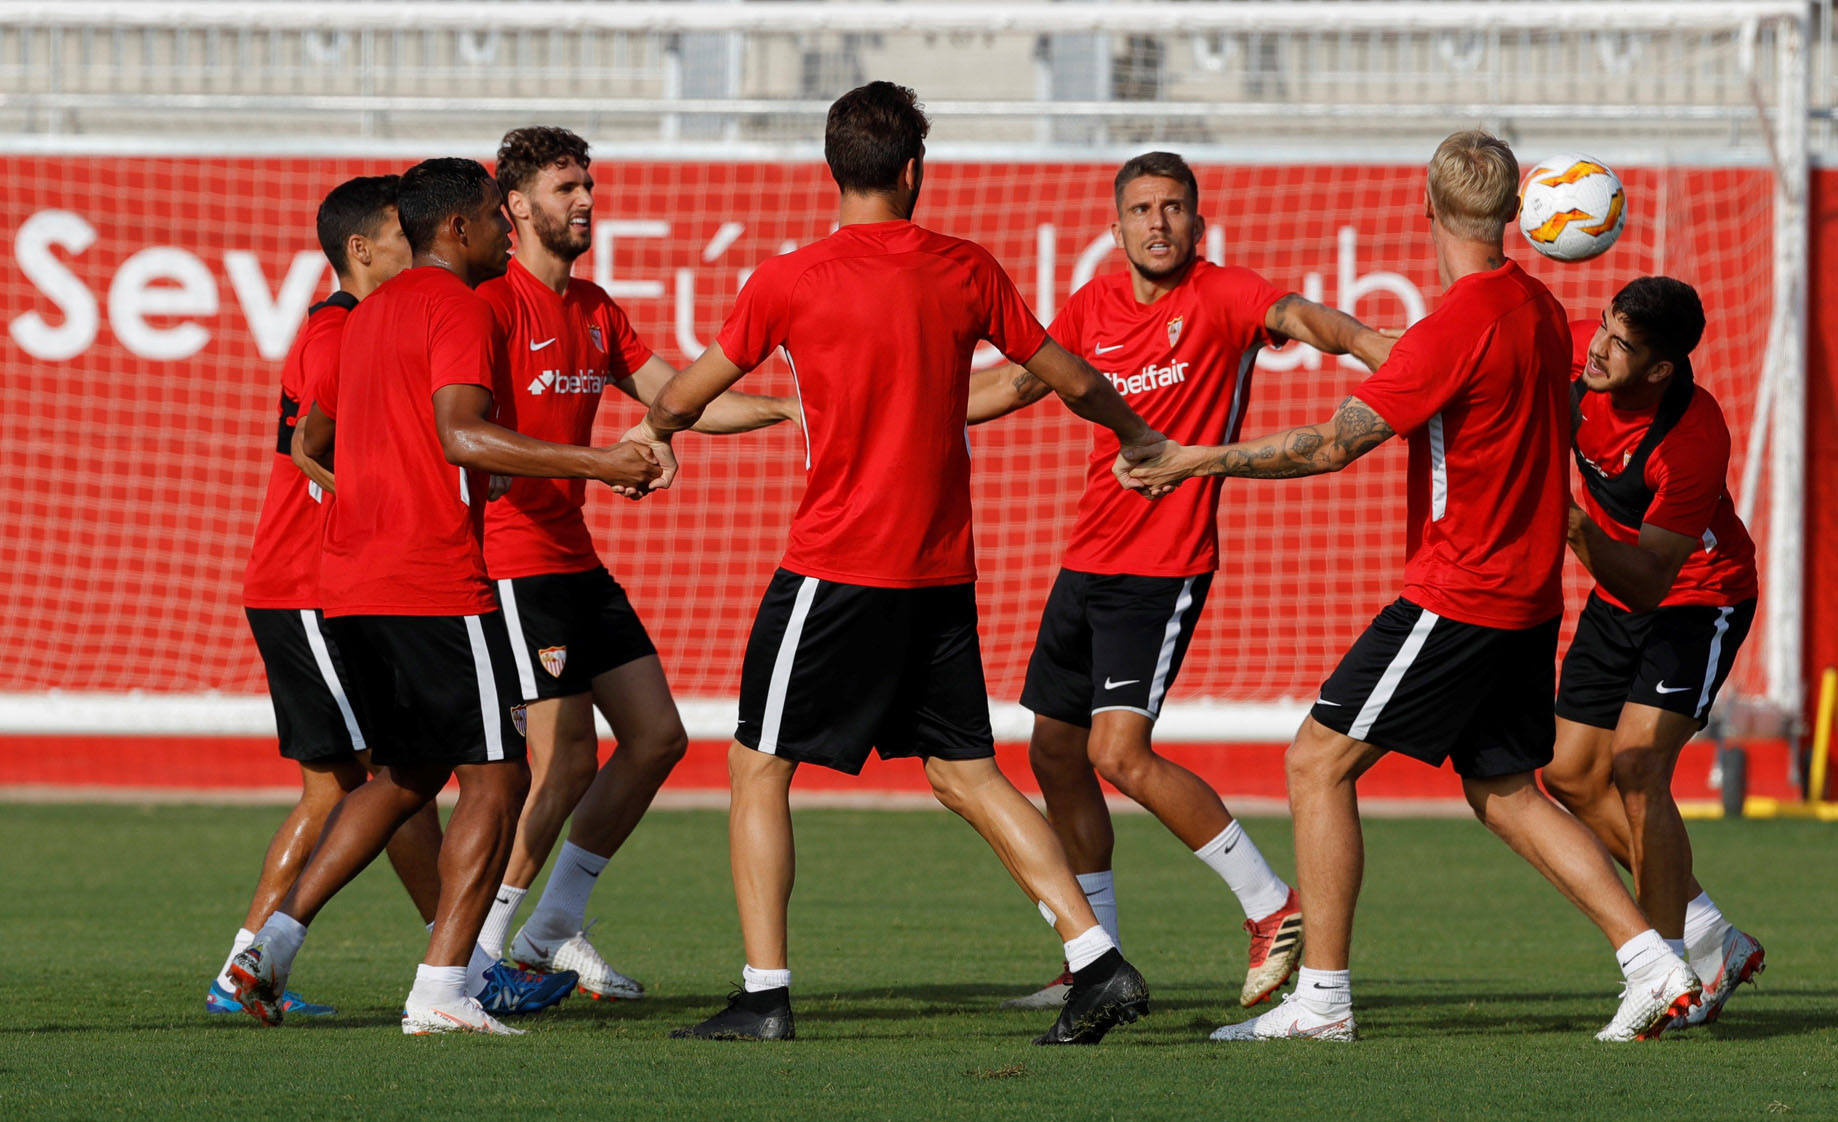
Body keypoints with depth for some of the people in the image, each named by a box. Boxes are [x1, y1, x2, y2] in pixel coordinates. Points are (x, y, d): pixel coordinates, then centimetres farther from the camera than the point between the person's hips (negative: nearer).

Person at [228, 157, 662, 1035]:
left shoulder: (369, 314, 19)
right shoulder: (456, 307, -8)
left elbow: (308, 442, 28)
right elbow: (461, 434, -23)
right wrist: (598, 463, -23)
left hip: (350, 588, 9)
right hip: (435, 589, -9)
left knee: (409, 774, 19)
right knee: (496, 777, -2)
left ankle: (276, 938, 7)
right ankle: (441, 990, -8)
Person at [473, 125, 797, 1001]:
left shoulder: (595, 310, 15)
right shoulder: (496, 302, -11)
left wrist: (789, 407, 5)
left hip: (575, 559, 9)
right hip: (514, 559, -9)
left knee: (657, 737, 7)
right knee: (566, 760, -12)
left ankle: (553, 928, 16)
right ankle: (475, 949, -1)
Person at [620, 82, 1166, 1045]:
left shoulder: (788, 282, -6)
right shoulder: (968, 271, 3)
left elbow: (692, 388, 9)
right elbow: (1068, 379, 14)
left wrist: (656, 430, 32)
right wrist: (1137, 436, 35)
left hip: (836, 567, -4)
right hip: (942, 570, 4)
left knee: (758, 766, 6)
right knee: (967, 773, 12)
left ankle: (764, 995, 0)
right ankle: (1097, 961, 3)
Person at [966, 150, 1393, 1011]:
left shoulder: (1220, 296, -9)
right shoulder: (1094, 307, 9)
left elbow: (1297, 316, -29)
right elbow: (1014, 382, 23)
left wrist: (1378, 349, -49)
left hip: (1165, 566, -8)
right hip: (1087, 559, 8)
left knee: (1119, 751, -19)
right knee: (1055, 753, 11)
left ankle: (1271, 906, -8)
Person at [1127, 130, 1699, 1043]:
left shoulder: (1459, 324, -19)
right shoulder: (1539, 309, 8)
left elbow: (1336, 443, -23)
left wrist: (1202, 459, -17)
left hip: (1459, 594, -9)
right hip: (1528, 594, 9)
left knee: (1318, 761, -3)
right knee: (1505, 793, 17)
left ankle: (1321, 998, -5)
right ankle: (1652, 965, 10)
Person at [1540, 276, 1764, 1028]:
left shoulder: (1694, 442, -35)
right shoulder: (1579, 350, -17)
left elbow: (1648, 582, -35)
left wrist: (1581, 531, -49)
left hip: (1698, 601, -8)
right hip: (1615, 600, 8)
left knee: (1636, 766, -23)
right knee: (1571, 775, 6)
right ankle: (1710, 936, 17)